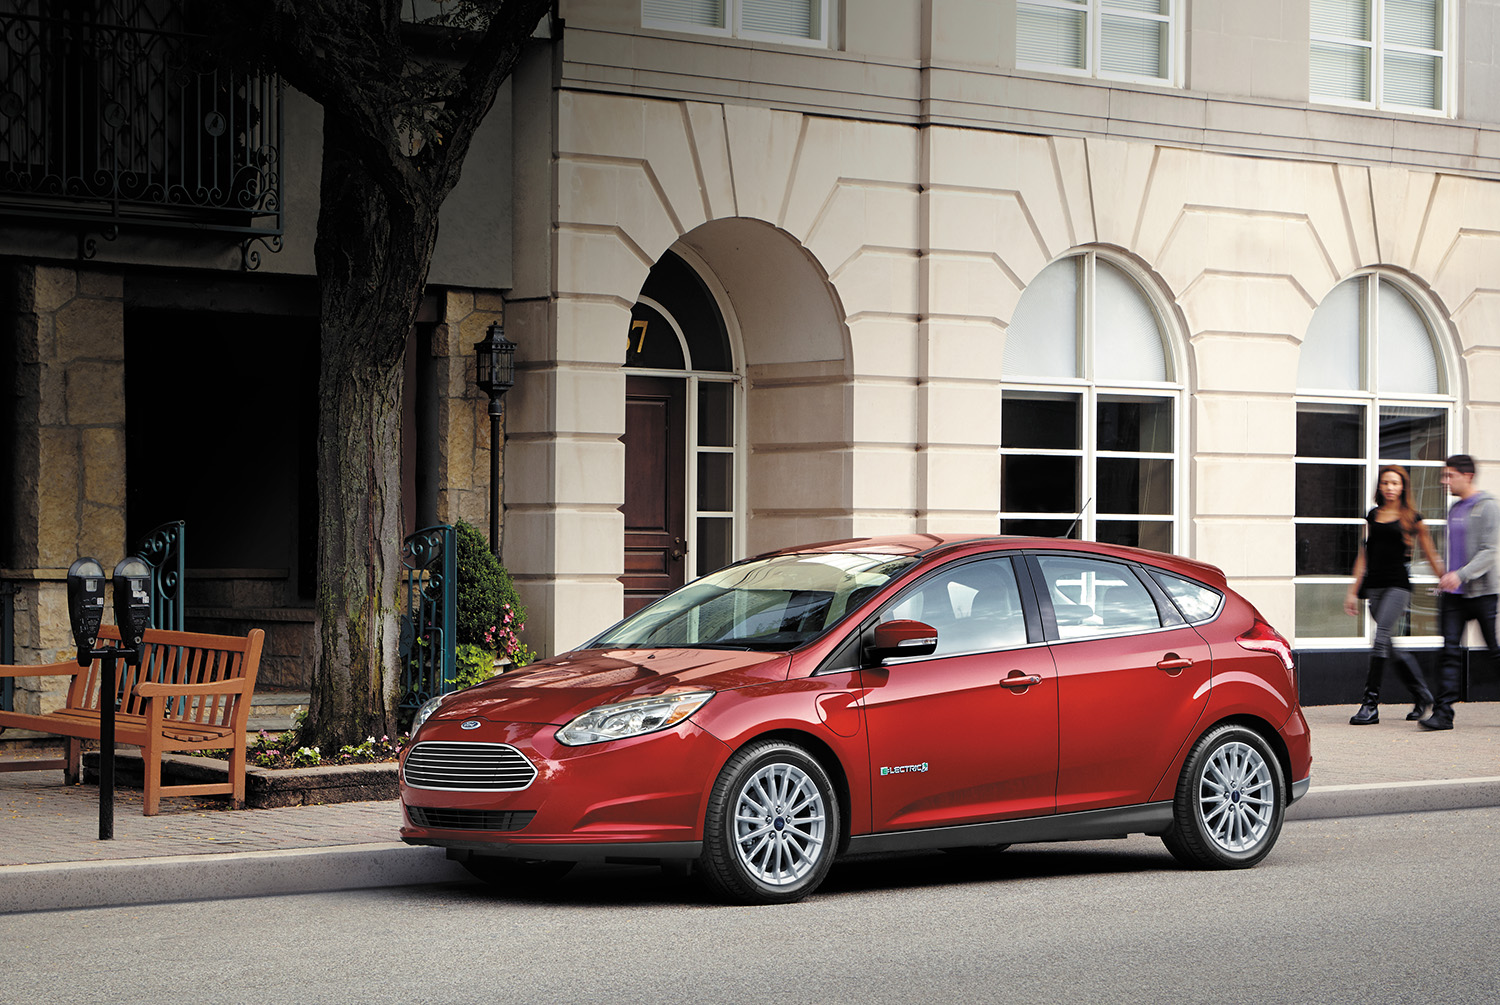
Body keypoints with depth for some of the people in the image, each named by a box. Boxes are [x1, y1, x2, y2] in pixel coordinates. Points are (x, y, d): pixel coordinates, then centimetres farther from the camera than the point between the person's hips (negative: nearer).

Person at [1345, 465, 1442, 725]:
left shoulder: (1412, 519, 3)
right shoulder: (1372, 516, 14)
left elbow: (1431, 557, 9)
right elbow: (1363, 555, 17)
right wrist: (1353, 591, 15)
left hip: (1398, 585, -5)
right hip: (1374, 585, 5)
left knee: (1381, 638, -18)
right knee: (1391, 645, 7)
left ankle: (1371, 705, -18)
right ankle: (1422, 695, 25)